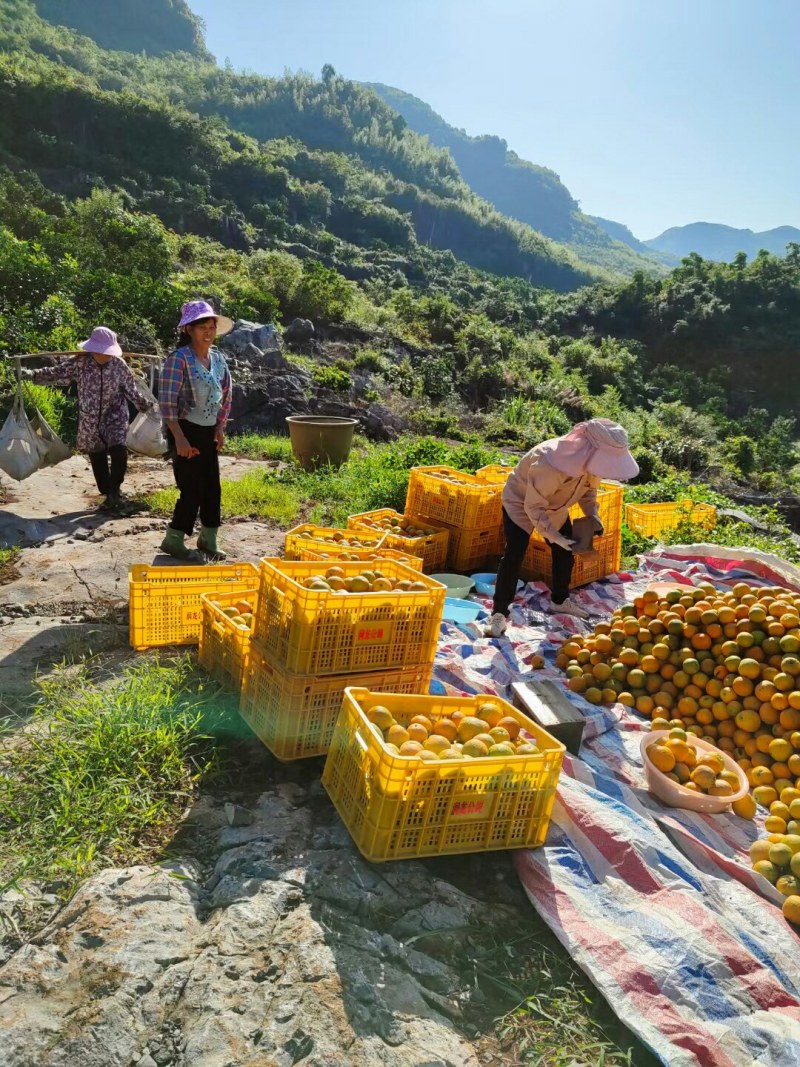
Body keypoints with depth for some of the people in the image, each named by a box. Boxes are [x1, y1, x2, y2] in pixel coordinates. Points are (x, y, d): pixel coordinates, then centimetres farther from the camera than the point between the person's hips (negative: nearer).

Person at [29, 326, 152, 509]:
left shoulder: (119, 365, -7)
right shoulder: (81, 362, -8)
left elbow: (131, 390, 4)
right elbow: (57, 373, -4)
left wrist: (145, 405, 5)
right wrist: (33, 375, -13)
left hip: (115, 417, -1)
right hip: (90, 420, 2)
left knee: (118, 450, -21)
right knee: (97, 458, 6)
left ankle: (115, 489, -2)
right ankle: (108, 493, 21)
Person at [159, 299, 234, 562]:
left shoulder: (218, 358, 6)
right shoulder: (179, 359, -14)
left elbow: (225, 397, 14)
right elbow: (167, 402, -18)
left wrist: (220, 429, 5)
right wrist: (180, 438, -21)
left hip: (209, 432, 7)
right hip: (186, 431, -7)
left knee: (212, 487, 9)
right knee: (193, 488, -4)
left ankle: (208, 539, 24)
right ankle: (174, 540, 11)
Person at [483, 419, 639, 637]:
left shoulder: (589, 459, -21)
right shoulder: (548, 466, -43)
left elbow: (589, 488, -1)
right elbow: (533, 507, -34)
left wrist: (592, 515, -16)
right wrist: (554, 536, -37)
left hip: (555, 507, 7)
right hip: (521, 502, -7)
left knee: (565, 553, 10)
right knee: (514, 556, -16)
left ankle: (560, 600, 32)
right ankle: (499, 613, -9)